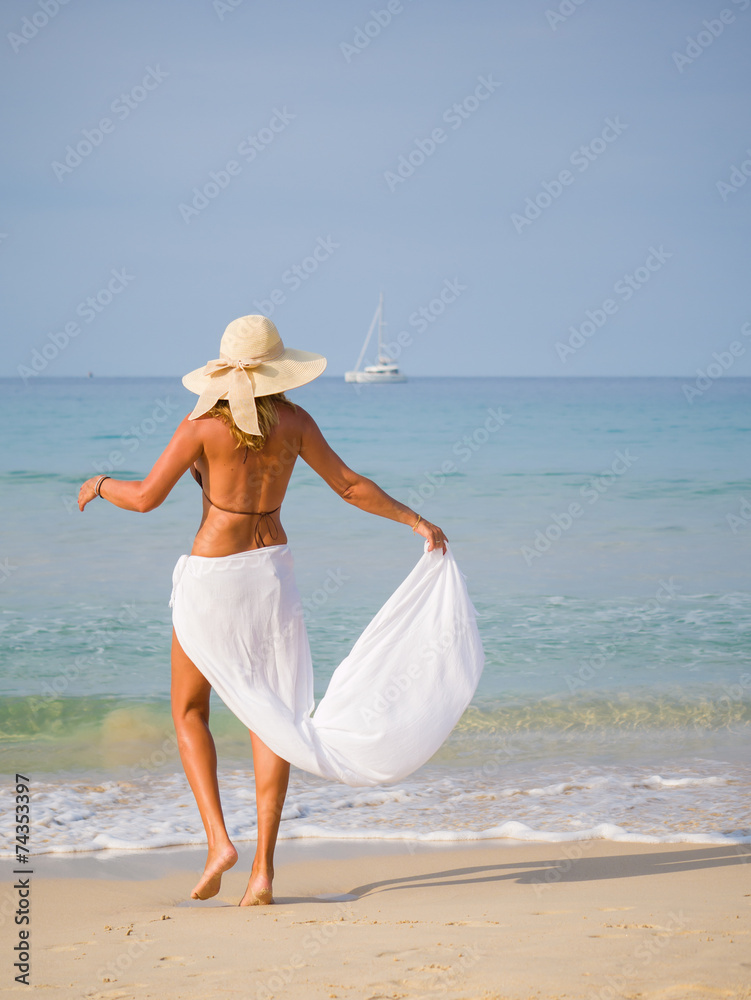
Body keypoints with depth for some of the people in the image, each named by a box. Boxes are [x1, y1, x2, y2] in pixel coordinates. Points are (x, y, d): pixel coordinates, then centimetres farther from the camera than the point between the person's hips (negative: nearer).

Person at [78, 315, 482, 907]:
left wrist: (99, 485, 9)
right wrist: (416, 521, 12)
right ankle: (263, 868, 0)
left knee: (190, 711, 14)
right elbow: (350, 485, 1)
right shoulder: (293, 422, -2)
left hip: (212, 576, -3)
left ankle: (218, 841, -2)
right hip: (272, 571, 3)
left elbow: (146, 498, -12)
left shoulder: (204, 426, -12)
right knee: (270, 718, 6)